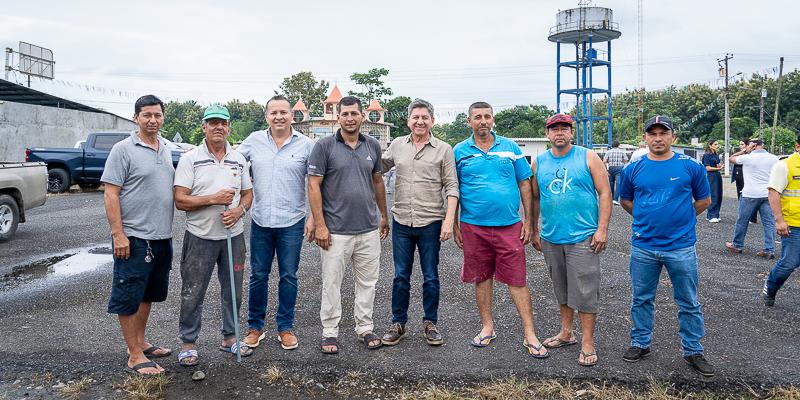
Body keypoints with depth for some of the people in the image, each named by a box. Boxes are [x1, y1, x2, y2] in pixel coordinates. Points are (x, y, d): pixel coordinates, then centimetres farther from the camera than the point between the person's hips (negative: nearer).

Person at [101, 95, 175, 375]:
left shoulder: (165, 148, 11)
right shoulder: (123, 149, -9)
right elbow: (110, 194, -12)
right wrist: (118, 234, -18)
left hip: (162, 236, 7)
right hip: (134, 238, -7)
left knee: (148, 294, 17)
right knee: (129, 298, 2)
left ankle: (141, 343, 31)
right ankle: (134, 356, 10)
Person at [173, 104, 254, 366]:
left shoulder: (239, 159, 8)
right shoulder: (190, 158, -5)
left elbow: (248, 194, 12)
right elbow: (180, 200, -9)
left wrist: (239, 210, -8)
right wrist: (212, 199, -19)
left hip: (233, 235, 4)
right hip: (200, 237, -4)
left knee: (232, 291, 13)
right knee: (193, 293, 4)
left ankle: (229, 338, 29)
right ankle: (188, 344, 19)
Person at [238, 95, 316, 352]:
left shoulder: (306, 144, -2)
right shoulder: (254, 141, 3)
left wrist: (313, 217, -5)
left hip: (292, 222, -1)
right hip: (260, 221, 2)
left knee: (288, 276, 8)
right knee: (258, 276, 10)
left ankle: (285, 327, 22)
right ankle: (255, 326, 25)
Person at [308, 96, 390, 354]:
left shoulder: (373, 146, 7)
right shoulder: (324, 146, -6)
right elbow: (314, 186, -8)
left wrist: (384, 215, 18)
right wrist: (319, 225, -13)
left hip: (369, 229, 4)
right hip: (336, 231, -4)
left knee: (367, 282, 13)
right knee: (331, 283, 6)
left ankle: (365, 328, 28)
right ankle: (329, 332, 20)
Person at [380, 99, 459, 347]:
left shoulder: (443, 150, 0)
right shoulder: (397, 145, 7)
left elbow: (451, 187, -3)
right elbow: (379, 168, 22)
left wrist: (449, 220, -10)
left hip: (431, 222, -2)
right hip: (401, 221, 2)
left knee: (430, 277, 8)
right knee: (400, 276, 9)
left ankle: (430, 324, 22)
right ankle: (398, 324, 21)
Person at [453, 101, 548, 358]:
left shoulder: (510, 147, 5)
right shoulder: (460, 151, 4)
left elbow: (525, 185, 7)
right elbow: (454, 190, 7)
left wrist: (529, 221, 2)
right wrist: (454, 225, 4)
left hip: (509, 226, 0)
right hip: (473, 227, 1)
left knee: (517, 280, 1)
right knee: (481, 277, 12)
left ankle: (530, 335, 9)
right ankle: (487, 327, 27)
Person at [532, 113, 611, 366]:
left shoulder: (588, 158, -2)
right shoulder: (539, 163, 7)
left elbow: (604, 193, -4)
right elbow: (534, 198, 14)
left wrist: (602, 229, -11)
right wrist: (533, 231, 12)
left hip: (583, 238, -4)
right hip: (551, 238, 4)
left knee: (585, 291, -2)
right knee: (562, 289, 16)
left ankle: (587, 344, 8)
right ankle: (566, 333, 31)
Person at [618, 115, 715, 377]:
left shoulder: (690, 166, -2)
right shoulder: (633, 169, 2)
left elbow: (704, 200, 8)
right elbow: (625, 200, 14)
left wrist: (680, 219, 3)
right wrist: (646, 219, 6)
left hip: (681, 246, -1)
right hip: (643, 246, 2)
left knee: (689, 303, 9)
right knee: (642, 299, 13)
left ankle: (693, 351, 23)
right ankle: (640, 343, 29)